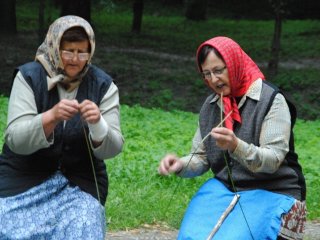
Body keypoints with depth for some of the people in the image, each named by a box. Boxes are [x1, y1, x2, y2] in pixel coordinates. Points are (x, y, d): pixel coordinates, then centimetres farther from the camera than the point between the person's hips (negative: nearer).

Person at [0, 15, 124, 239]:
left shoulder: (103, 85, -5)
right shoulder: (29, 76, -9)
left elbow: (112, 149, -10)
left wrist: (98, 124, -31)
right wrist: (51, 117, -35)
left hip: (81, 182, 1)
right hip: (25, 180, -1)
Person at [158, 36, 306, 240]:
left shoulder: (272, 100, -10)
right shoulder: (210, 106, 8)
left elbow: (272, 161, -18)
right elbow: (201, 158, 10)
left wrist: (236, 146, -36)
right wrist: (180, 165, -12)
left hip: (270, 193, -5)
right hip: (223, 187, 5)